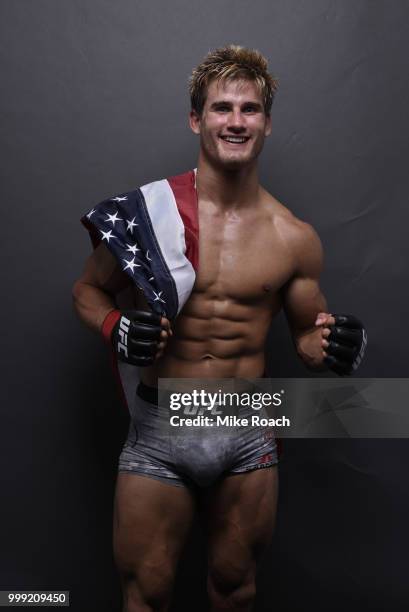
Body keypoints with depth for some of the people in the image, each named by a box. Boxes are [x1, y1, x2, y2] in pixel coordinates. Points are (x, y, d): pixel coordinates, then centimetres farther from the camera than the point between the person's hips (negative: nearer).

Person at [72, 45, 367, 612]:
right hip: (158, 431, -1)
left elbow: (307, 332, 9)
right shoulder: (147, 211, -9)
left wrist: (333, 345, -14)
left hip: (248, 434, 2)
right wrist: (116, 330, -16)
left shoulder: (295, 238, -3)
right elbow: (88, 289, 5)